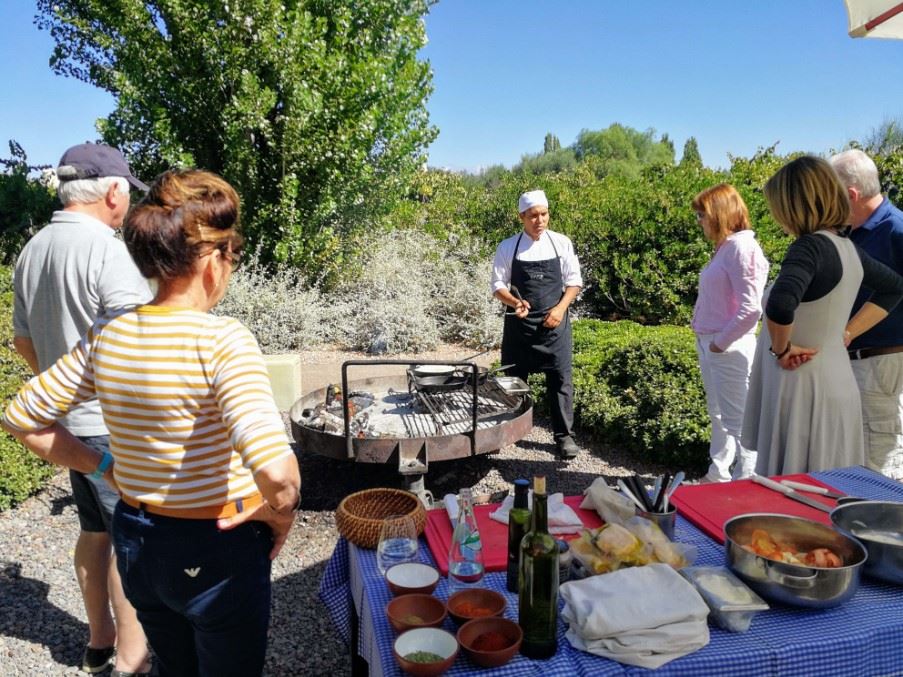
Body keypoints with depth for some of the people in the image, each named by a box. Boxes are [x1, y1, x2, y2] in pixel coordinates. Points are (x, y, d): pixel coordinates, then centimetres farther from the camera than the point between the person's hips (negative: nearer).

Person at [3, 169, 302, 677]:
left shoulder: (107, 333, -6)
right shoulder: (222, 339, -26)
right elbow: (276, 472, -37)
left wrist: (105, 467, 7)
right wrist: (282, 516, -17)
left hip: (136, 540, 6)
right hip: (215, 548, -6)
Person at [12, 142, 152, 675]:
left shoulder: (32, 250, 9)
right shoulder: (108, 252, -19)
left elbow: (23, 340, 16)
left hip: (66, 417, 9)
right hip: (115, 423, -8)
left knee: (95, 530, 20)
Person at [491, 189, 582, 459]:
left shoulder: (561, 243, 0)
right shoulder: (508, 247, -1)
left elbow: (574, 281, 3)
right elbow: (498, 285, -1)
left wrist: (560, 309, -12)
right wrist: (515, 302, -20)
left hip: (554, 323, 0)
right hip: (520, 323, 0)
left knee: (560, 379, 1)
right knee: (513, 378, 9)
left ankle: (564, 435, 13)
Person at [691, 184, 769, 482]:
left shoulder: (742, 247, -16)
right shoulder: (724, 247, 11)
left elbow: (751, 309, -21)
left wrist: (721, 342, -14)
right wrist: (707, 341, 8)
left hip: (729, 349, -9)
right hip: (709, 344, 9)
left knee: (737, 419, 1)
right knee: (718, 416, 20)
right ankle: (717, 475, 34)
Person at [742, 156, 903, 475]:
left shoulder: (809, 247, -18)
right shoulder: (847, 247, 8)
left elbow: (779, 306, -36)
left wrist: (780, 349, -17)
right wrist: (846, 333, 16)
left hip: (804, 388, -9)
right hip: (836, 381, 9)